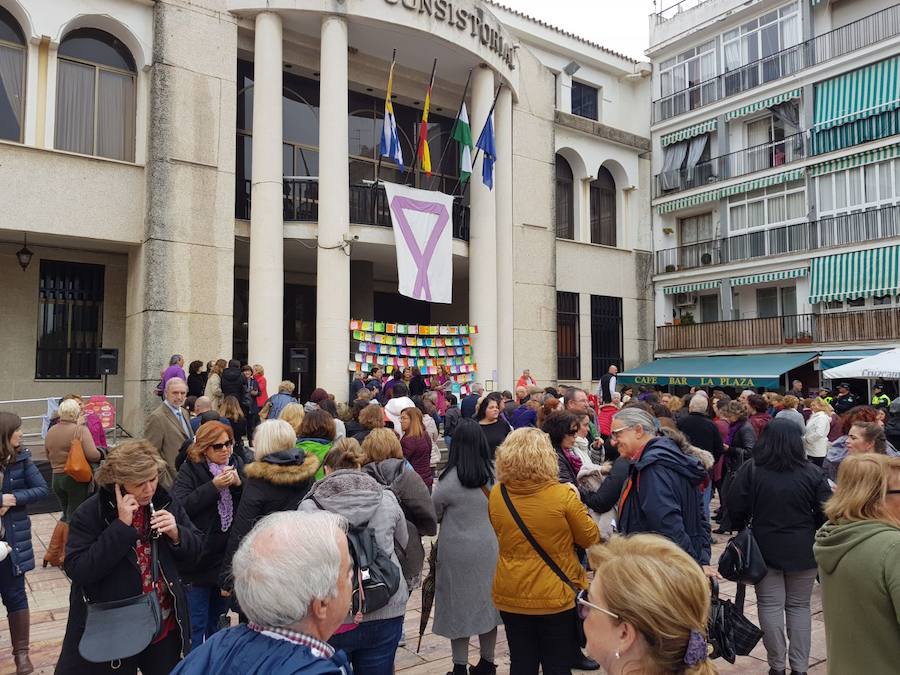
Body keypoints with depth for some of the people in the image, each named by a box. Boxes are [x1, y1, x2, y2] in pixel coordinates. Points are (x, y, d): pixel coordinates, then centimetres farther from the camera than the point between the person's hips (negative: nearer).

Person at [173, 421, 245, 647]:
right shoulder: (190, 470, -8)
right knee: (197, 621, 5)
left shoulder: (237, 464, 3)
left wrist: (239, 483, -16)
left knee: (217, 615, 20)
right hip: (200, 558, -4)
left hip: (228, 555, 4)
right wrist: (214, 486, -23)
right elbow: (180, 506, -20)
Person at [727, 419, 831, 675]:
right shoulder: (812, 473, -9)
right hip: (803, 550, 1)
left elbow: (736, 509, -8)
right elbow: (826, 513, -2)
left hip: (765, 548, -1)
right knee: (799, 606, 14)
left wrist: (743, 530, 12)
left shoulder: (750, 469, -11)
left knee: (770, 606, 7)